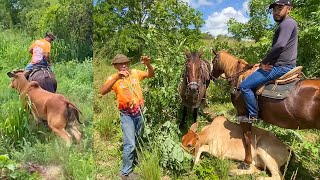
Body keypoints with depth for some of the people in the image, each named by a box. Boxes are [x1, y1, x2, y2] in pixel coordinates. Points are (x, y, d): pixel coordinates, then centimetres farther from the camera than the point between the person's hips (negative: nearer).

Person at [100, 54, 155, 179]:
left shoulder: (135, 73, -1)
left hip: (139, 113, 4)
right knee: (130, 144, -6)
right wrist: (116, 77, -38)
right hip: (127, 115, -4)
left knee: (136, 141, 21)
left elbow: (151, 75, -1)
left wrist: (148, 64, -21)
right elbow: (102, 91, -27)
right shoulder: (113, 78, -11)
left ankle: (132, 159, 46)